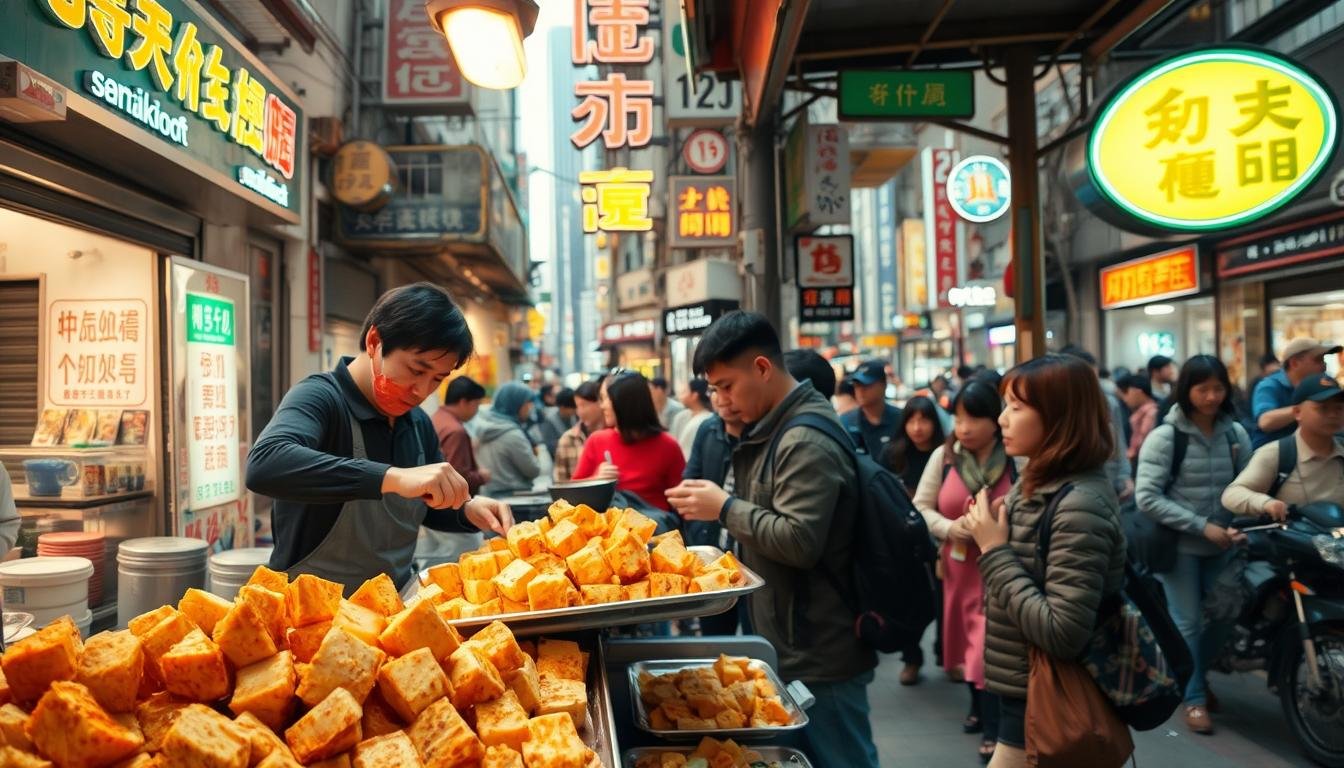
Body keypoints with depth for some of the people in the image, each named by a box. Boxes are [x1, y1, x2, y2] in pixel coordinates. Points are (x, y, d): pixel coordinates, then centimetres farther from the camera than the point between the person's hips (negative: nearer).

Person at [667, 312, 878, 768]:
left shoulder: (808, 442, -22)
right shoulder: (775, 429, 10)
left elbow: (800, 541, -27)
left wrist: (726, 508, -19)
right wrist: (718, 503, 7)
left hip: (818, 656, -10)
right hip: (793, 645, 10)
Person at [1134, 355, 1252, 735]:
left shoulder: (1236, 433, 1)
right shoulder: (1164, 436, -13)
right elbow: (1147, 498, -17)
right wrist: (1203, 526, -19)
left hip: (1223, 544, 5)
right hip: (1180, 545, -4)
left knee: (1224, 617, 14)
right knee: (1188, 623, 4)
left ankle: (1198, 674, 40)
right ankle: (1193, 697, 22)